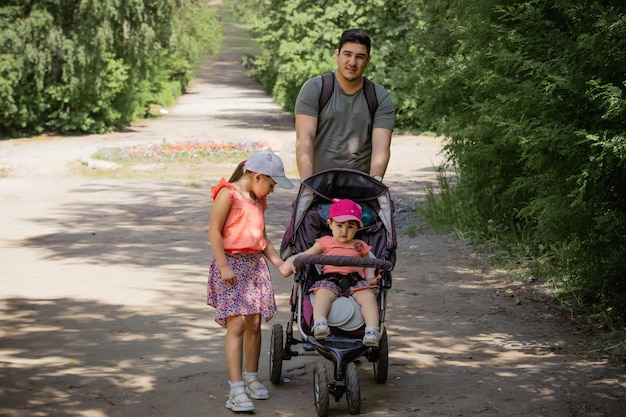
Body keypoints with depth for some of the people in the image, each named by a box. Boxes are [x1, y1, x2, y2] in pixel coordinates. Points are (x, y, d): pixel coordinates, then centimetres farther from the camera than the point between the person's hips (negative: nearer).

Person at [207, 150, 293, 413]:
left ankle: (251, 378, 25)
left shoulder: (258, 200, 16)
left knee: (254, 323, 9)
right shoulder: (228, 194, -10)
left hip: (255, 264, 8)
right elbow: (214, 231, -13)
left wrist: (278, 262, 18)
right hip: (231, 263, -8)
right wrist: (224, 265, -17)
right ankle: (237, 389, -13)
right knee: (236, 324, -12)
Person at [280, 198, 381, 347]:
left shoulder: (360, 246, 28)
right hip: (330, 279, -1)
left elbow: (367, 266, 30)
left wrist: (370, 276, 5)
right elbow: (304, 256, 17)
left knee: (368, 296, -30)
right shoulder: (325, 243, 23)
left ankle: (372, 331, -43)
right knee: (323, 293, -37)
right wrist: (289, 262, -3)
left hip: (356, 281, 1)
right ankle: (319, 324, -56)